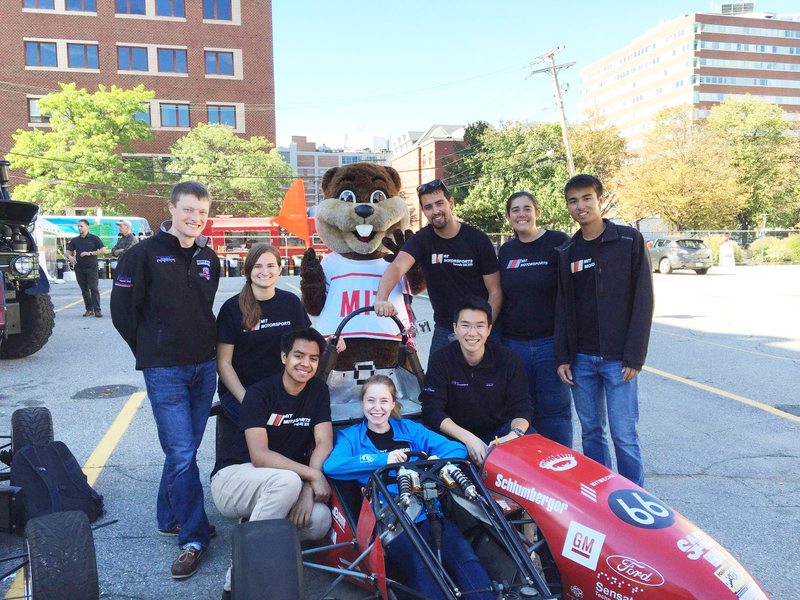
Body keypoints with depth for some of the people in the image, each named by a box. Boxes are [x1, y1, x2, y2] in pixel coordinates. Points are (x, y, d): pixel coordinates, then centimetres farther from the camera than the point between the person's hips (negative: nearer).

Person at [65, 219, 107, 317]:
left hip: (91, 268, -4)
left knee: (94, 289, -10)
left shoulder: (94, 238, 4)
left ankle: (97, 310, -12)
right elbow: (68, 251, 17)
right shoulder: (75, 240, 15)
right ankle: (89, 309, 12)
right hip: (79, 268, 4)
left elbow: (103, 250, -3)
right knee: (84, 290, 6)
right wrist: (70, 257, -7)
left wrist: (90, 253, -11)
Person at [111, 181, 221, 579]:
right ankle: (194, 538, 4)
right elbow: (122, 310, -3)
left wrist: (203, 345, 11)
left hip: (204, 366, 5)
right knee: (181, 453, -6)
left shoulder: (209, 259, 10)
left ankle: (169, 518, 30)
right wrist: (152, 350, 3)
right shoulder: (145, 254, -7)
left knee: (185, 448, 14)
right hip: (165, 371, -5)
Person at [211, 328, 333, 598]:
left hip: (281, 484, 4)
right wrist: (314, 475, -30)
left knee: (319, 520, -26)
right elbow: (259, 455, -24)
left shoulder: (318, 389, 0)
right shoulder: (260, 393, -14)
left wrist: (308, 490, -23)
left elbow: (324, 443, -7)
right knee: (287, 480, -36)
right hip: (232, 476, -4)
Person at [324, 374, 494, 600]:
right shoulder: (351, 436, 14)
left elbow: (456, 448, 13)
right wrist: (382, 459, -12)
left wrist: (438, 462, -10)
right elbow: (330, 465, -8)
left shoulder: (410, 430, 21)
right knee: (419, 564, -34)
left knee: (463, 552, -28)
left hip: (426, 511, 3)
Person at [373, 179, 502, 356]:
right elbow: (397, 267, -25)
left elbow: (495, 291, -6)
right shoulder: (422, 239, -6)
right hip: (444, 331, 1)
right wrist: (382, 298, -46)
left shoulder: (478, 239, -8)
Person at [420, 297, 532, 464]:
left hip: (499, 433, 1)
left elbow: (521, 408, -6)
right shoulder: (440, 361, -10)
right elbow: (432, 410, -15)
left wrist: (516, 434, -31)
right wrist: (468, 438, -30)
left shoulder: (509, 360, -5)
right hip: (456, 436, -1)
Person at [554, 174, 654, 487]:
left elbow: (643, 300, -5)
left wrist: (634, 356, -10)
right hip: (581, 358, 4)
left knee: (624, 435, -3)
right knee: (591, 432, 9)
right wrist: (562, 356, 4)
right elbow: (562, 307, 12)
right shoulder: (566, 252, 11)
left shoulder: (630, 240, -1)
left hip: (618, 358, -4)